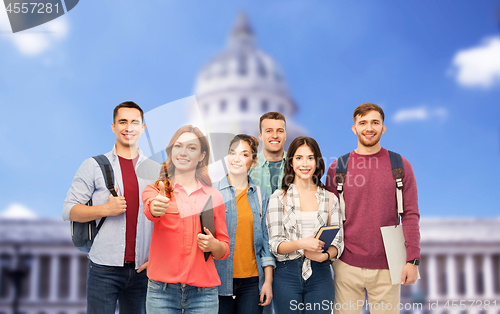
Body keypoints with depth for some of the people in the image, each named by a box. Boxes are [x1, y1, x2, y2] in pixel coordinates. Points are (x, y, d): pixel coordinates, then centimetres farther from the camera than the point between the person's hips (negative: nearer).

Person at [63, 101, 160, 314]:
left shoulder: (156, 170, 10)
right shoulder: (94, 166, 4)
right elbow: (69, 211, 0)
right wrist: (106, 210, -14)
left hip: (142, 270, 2)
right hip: (104, 268, -2)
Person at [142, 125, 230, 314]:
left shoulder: (214, 196, 9)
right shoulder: (155, 189, 3)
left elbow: (224, 250, 14)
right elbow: (149, 208, -21)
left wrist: (214, 246, -8)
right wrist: (156, 207, -43)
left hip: (203, 292, 2)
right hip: (162, 290, -1)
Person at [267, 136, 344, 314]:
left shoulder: (330, 198, 8)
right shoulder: (279, 197, 2)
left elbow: (338, 242, 7)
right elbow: (275, 244, -4)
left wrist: (324, 255, -14)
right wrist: (302, 244, -22)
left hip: (320, 275, 2)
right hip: (287, 274, -1)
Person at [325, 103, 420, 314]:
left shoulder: (400, 166, 2)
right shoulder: (338, 167, 4)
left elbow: (410, 215, 1)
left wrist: (412, 260, -5)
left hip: (386, 266, 0)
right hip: (348, 265, 0)